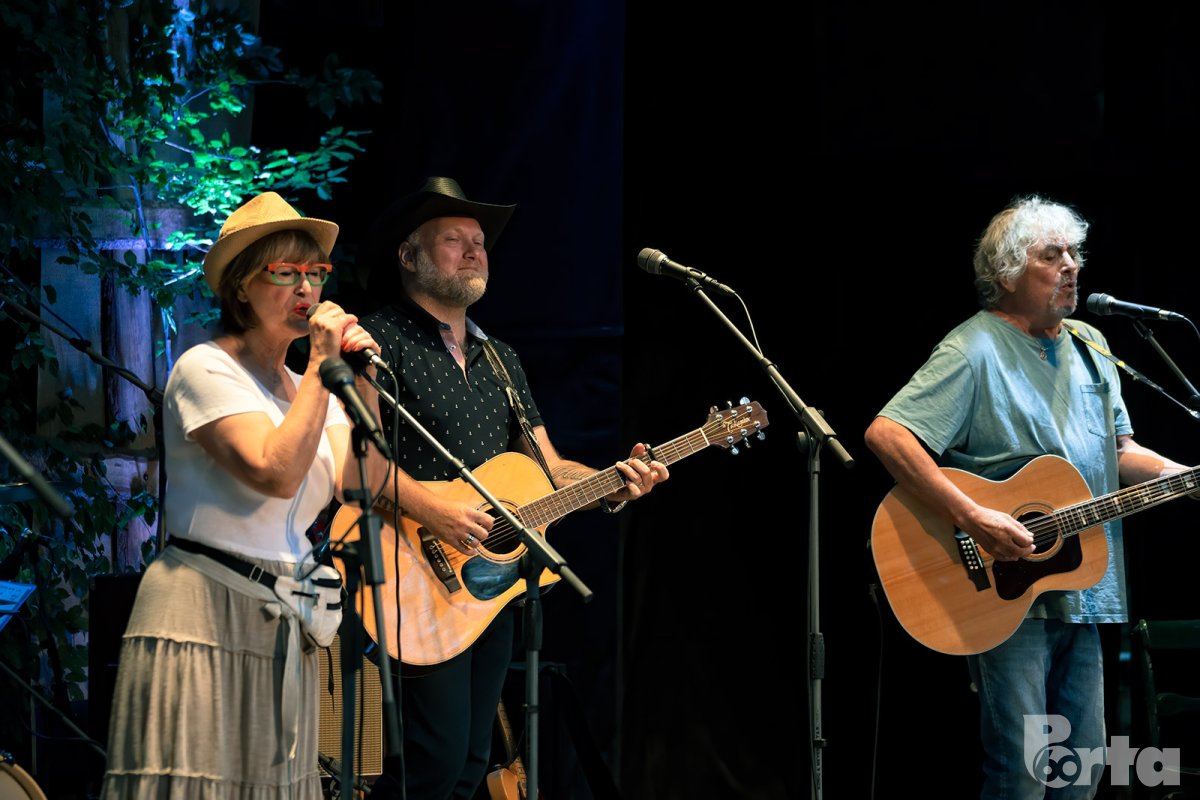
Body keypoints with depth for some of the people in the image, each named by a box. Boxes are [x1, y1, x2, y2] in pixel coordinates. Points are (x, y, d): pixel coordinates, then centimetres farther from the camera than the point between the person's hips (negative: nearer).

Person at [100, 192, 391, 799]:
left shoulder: (310, 389, 16)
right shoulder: (206, 370, -8)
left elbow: (365, 482, 2)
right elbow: (276, 474, -21)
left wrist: (363, 383, -7)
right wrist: (322, 366, -16)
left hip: (281, 629, 8)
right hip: (203, 618, -7)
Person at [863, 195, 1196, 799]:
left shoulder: (1088, 347, 14)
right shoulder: (975, 351, -11)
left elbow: (1119, 450, 22)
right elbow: (885, 434, -20)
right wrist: (972, 518, -27)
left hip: (1080, 587, 8)